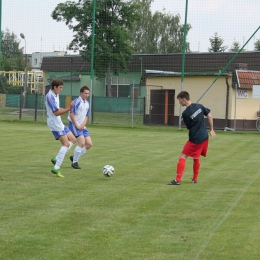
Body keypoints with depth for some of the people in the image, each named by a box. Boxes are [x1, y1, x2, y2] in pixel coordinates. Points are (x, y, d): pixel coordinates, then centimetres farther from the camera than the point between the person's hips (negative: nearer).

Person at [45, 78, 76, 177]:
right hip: (54, 123, -10)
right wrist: (68, 109, -27)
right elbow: (56, 112, -24)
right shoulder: (50, 96, -19)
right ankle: (56, 168, -17)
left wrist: (68, 109, 6)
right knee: (66, 143, -16)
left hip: (59, 123, 10)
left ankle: (56, 159, 10)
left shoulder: (56, 95, 12)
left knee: (73, 139, 12)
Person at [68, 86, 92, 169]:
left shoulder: (87, 103, 11)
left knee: (89, 144, 2)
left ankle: (74, 157, 18)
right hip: (74, 125, -8)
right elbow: (71, 114, -18)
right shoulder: (76, 102, -14)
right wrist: (77, 125, -17)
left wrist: (83, 125, -1)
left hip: (82, 126, 8)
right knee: (82, 143, -18)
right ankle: (74, 162, -3)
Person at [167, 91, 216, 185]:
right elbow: (210, 116, 6)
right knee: (196, 158, 21)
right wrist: (211, 130, 13)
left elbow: (189, 126, -2)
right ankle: (194, 179, 26)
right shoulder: (199, 106, 2)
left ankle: (178, 179, -12)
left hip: (194, 139, -7)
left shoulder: (185, 113, -15)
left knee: (183, 156, -4)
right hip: (204, 137, 7)